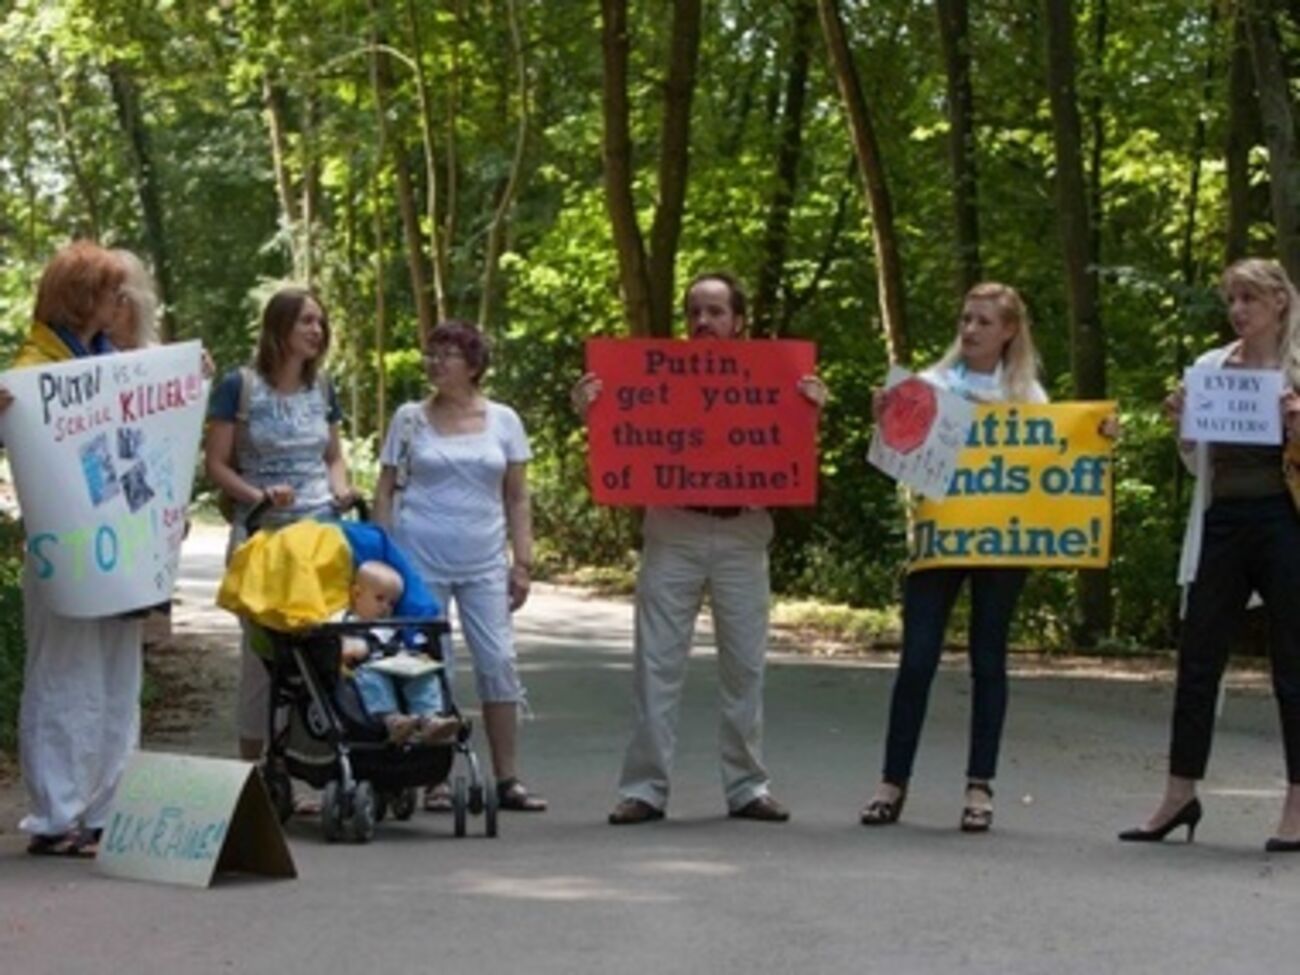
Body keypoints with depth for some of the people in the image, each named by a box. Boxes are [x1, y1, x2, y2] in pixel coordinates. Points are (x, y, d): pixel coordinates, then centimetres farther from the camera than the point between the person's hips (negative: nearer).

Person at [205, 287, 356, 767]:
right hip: (261, 534, -4)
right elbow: (216, 464, -4)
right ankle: (252, 772, 8)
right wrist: (258, 496, -19)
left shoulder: (321, 388, 10)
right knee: (262, 649, -1)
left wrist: (340, 489, -2)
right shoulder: (240, 386, -4)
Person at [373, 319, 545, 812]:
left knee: (499, 661, -3)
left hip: (484, 563, 1)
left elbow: (517, 498, 9)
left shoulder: (503, 420, 7)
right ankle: (432, 781, 6)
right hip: (420, 561, -1)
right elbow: (385, 491, 7)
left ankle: (508, 778, 3)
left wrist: (523, 560, 3)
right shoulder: (410, 419, 5)